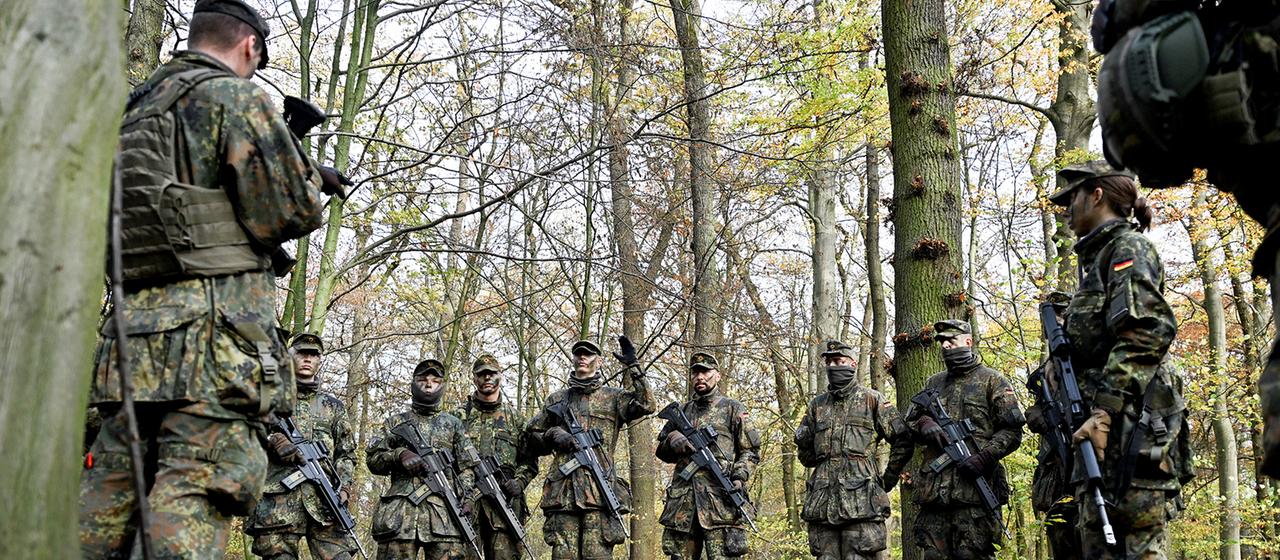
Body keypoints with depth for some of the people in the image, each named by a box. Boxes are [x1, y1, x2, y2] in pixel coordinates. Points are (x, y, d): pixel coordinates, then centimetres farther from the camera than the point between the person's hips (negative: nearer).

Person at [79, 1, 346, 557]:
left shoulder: (134, 109, 21)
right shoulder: (238, 98, -2)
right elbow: (288, 213, -8)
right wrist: (311, 182, 15)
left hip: (130, 339, 7)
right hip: (212, 336, -7)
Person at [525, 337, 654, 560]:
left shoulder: (612, 397, 13)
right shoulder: (557, 399, 19)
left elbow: (645, 405, -4)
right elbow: (531, 433, 23)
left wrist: (632, 366, -7)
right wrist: (553, 435, 2)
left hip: (600, 489, -2)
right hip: (562, 490, 2)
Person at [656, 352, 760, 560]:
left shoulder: (733, 409, 9)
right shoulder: (681, 412, 21)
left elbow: (750, 451, 6)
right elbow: (662, 451, 23)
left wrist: (739, 477, -11)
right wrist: (673, 442, 0)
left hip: (720, 500, -4)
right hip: (682, 502, 4)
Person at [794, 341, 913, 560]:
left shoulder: (872, 400, 5)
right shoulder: (817, 404, 17)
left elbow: (902, 442, 5)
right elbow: (804, 452, 24)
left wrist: (887, 480, 5)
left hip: (861, 500, -4)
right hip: (822, 500, 4)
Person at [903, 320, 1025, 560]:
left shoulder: (991, 380, 6)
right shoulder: (933, 383, 22)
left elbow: (1012, 431, 1)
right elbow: (910, 421, 24)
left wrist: (983, 458, -13)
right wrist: (924, 424, 0)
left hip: (974, 486, -5)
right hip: (933, 488, 5)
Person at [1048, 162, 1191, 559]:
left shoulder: (1128, 247, -2)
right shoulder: (1099, 257, 26)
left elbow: (1147, 333, -17)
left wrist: (1104, 412, -24)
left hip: (1130, 425, -9)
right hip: (1104, 427, 10)